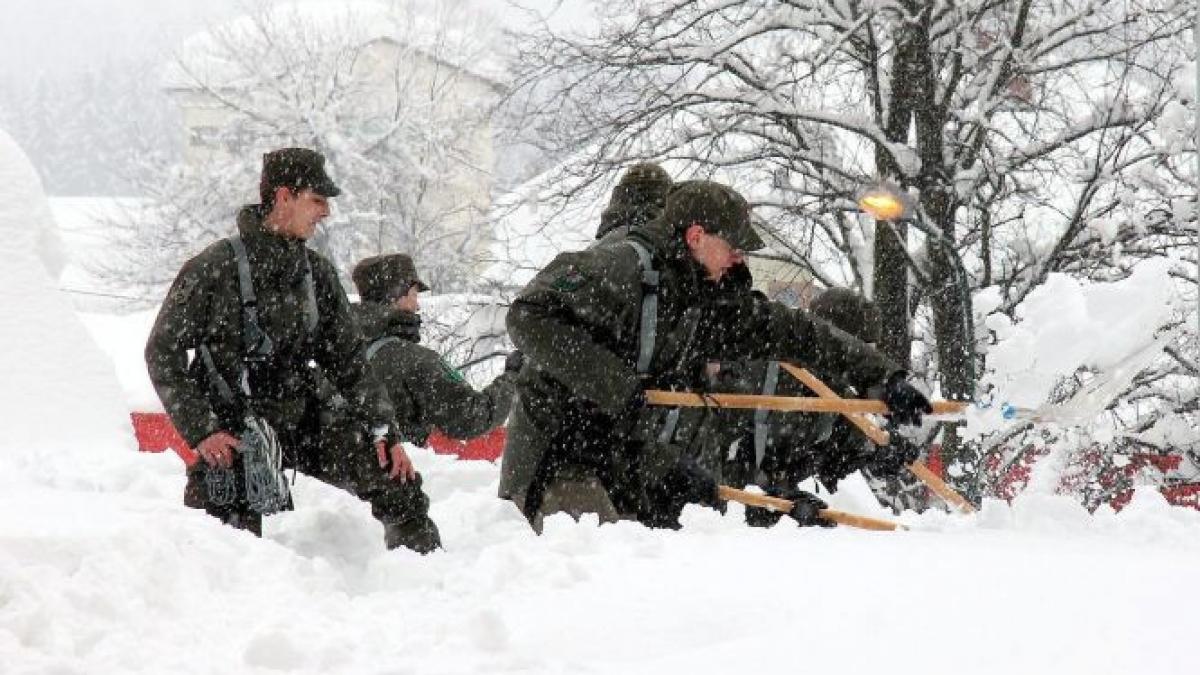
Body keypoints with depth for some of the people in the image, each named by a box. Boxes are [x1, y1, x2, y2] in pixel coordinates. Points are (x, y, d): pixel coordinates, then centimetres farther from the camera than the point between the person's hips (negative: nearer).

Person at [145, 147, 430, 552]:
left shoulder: (317, 273, 6)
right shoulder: (214, 269, -10)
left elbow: (347, 362, 11)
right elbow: (162, 352, -7)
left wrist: (383, 429, -1)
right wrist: (200, 431, -16)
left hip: (302, 421, 5)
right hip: (231, 434, -5)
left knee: (394, 476, -5)